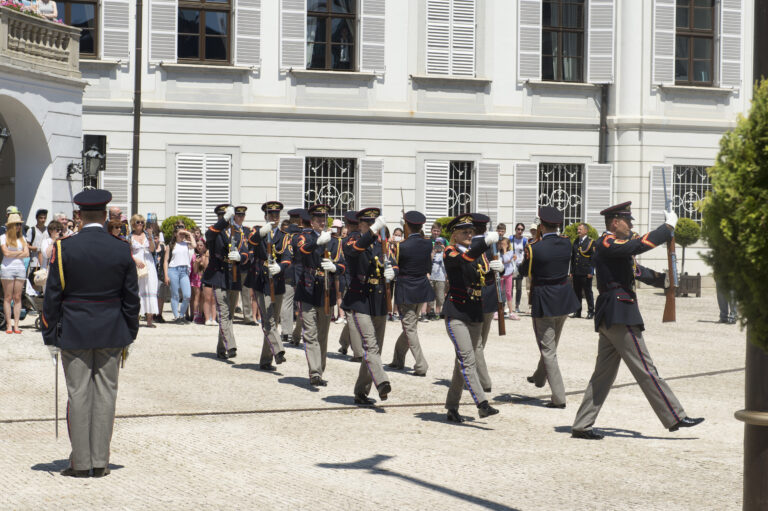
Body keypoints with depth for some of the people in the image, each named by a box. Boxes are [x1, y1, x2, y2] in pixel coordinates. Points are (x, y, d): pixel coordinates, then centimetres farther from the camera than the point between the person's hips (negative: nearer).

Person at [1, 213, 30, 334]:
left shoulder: (22, 237, 14)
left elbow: (27, 254, 4)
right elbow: (6, 252, -10)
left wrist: (13, 255, -6)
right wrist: (20, 252, 0)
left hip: (20, 268, 4)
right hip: (7, 268, -4)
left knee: (17, 297, 2)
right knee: (8, 297, -2)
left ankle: (16, 324, 3)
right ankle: (8, 325, 0)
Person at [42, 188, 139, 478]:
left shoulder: (64, 248, -7)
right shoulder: (122, 250, -1)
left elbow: (52, 297, -5)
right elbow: (131, 299, 3)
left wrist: (50, 338, 2)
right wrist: (129, 337, 12)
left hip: (74, 334, -1)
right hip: (111, 334, 2)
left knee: (78, 395, 3)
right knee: (105, 394, 6)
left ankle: (80, 463, 5)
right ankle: (100, 462, 7)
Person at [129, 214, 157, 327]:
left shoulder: (147, 234, 12)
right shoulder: (130, 236, 5)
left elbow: (152, 249, 1)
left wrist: (150, 237, -12)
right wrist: (136, 260, -14)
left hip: (149, 264, 2)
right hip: (136, 264, -2)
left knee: (150, 289, -5)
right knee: (136, 290, -7)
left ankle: (149, 319, -6)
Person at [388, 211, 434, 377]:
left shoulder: (401, 246, -17)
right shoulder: (428, 244, -2)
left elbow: (393, 269, -6)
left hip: (405, 291, -6)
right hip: (422, 289, 6)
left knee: (410, 329, 0)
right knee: (410, 326, 18)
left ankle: (421, 366, -7)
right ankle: (398, 359, 30)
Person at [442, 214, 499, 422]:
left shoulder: (476, 252, 16)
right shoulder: (450, 252, -5)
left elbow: (485, 276, 11)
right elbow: (464, 259, -29)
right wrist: (485, 242, -39)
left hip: (475, 315, 7)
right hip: (456, 315, -7)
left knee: (463, 362, 11)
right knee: (467, 360, -15)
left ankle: (452, 407, 19)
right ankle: (482, 404, -22)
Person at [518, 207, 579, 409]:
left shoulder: (535, 248, -19)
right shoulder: (567, 243, -4)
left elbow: (524, 271, -3)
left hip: (544, 301, -6)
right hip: (564, 299, 6)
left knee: (548, 350, 0)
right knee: (551, 344, 25)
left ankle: (559, 397, -4)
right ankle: (539, 377, 47)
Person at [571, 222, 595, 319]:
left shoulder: (591, 242, -4)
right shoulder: (575, 242, 14)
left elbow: (593, 258, -7)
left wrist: (590, 272, -12)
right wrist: (572, 271, 11)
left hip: (586, 274, -6)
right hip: (576, 273, 6)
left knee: (588, 293, -1)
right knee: (577, 293, 9)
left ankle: (591, 312, 6)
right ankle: (577, 312, 16)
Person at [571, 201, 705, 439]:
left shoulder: (614, 245, 21)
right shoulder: (607, 244, -12)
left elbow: (636, 270, 26)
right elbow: (639, 244, -26)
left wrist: (663, 279, 12)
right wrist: (669, 226, -17)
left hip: (609, 318, 11)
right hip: (619, 315, -11)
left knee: (603, 373, 9)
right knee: (645, 370, -5)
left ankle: (581, 426, 9)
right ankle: (675, 418, -1)